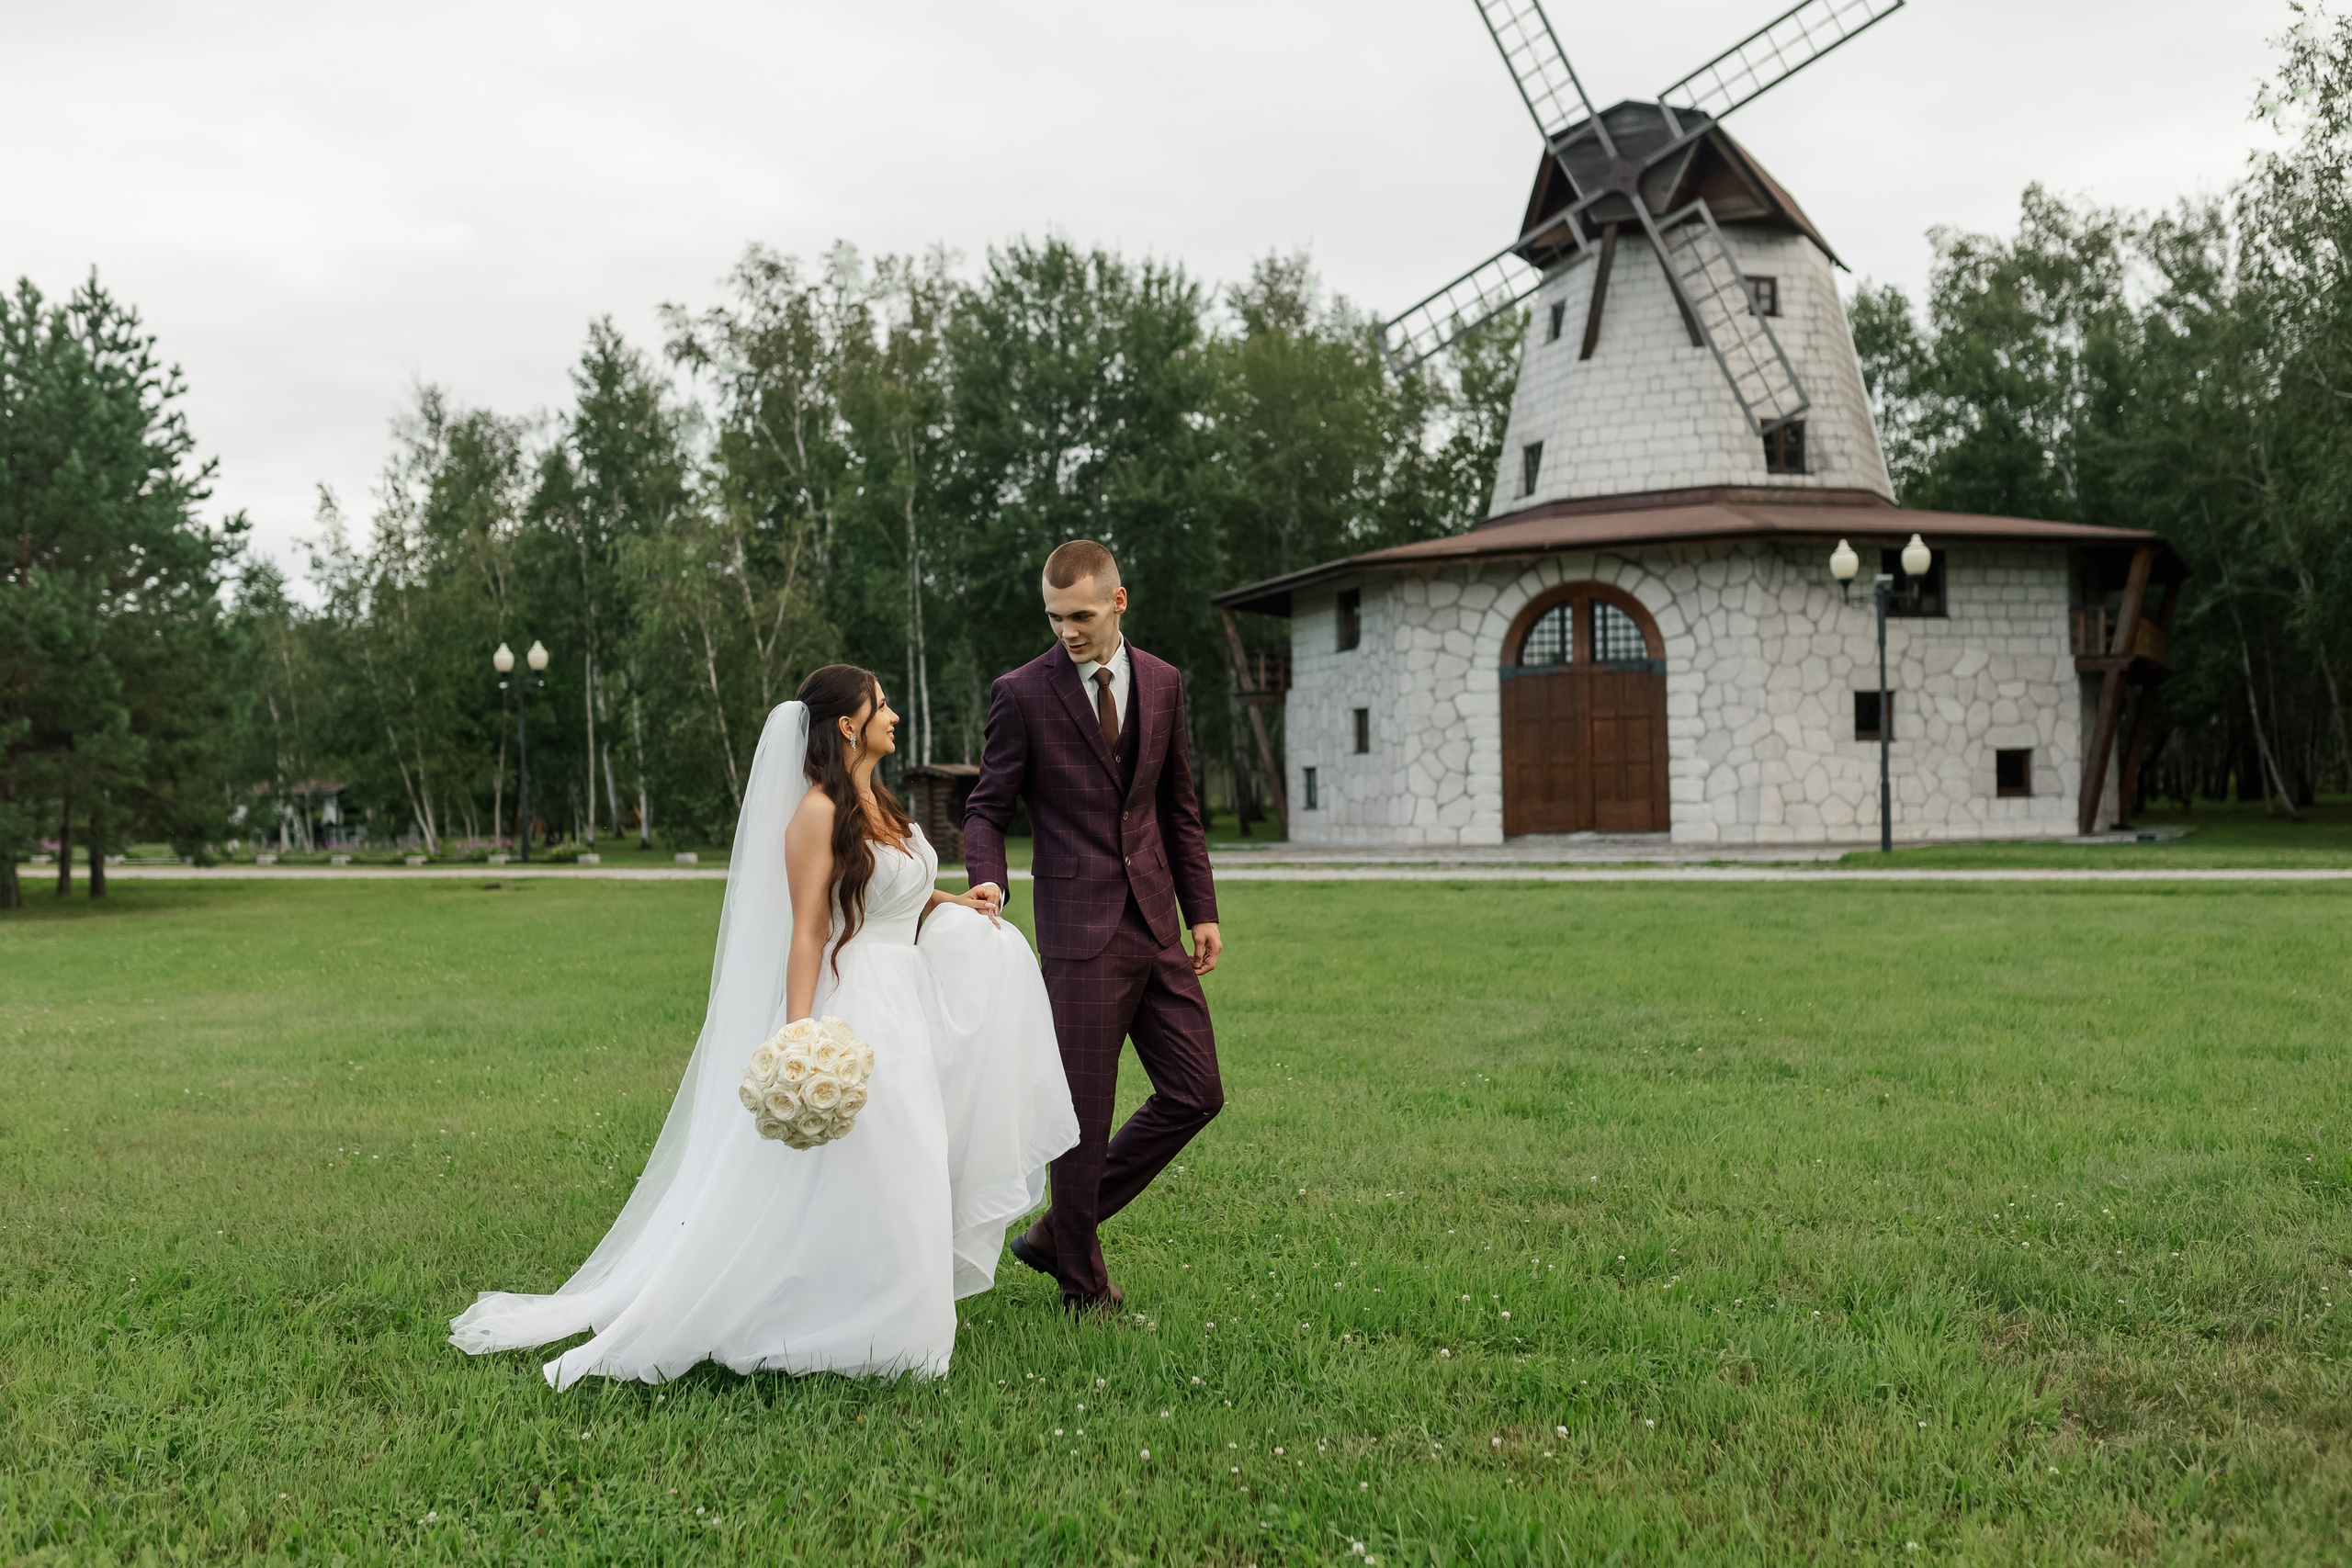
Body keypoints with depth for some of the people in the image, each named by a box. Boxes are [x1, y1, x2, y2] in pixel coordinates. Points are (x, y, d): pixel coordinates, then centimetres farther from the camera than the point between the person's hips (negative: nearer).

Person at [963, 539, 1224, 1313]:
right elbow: (986, 808, -2)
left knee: (1195, 1092, 6)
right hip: (1081, 929, -5)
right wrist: (988, 882, -21)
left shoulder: (1162, 682, 8)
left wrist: (1202, 911, 12)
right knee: (1087, 1111, 0)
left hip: (1156, 924, 5)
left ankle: (1060, 1230, 20)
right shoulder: (1022, 693, -6)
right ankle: (1081, 1278, 19)